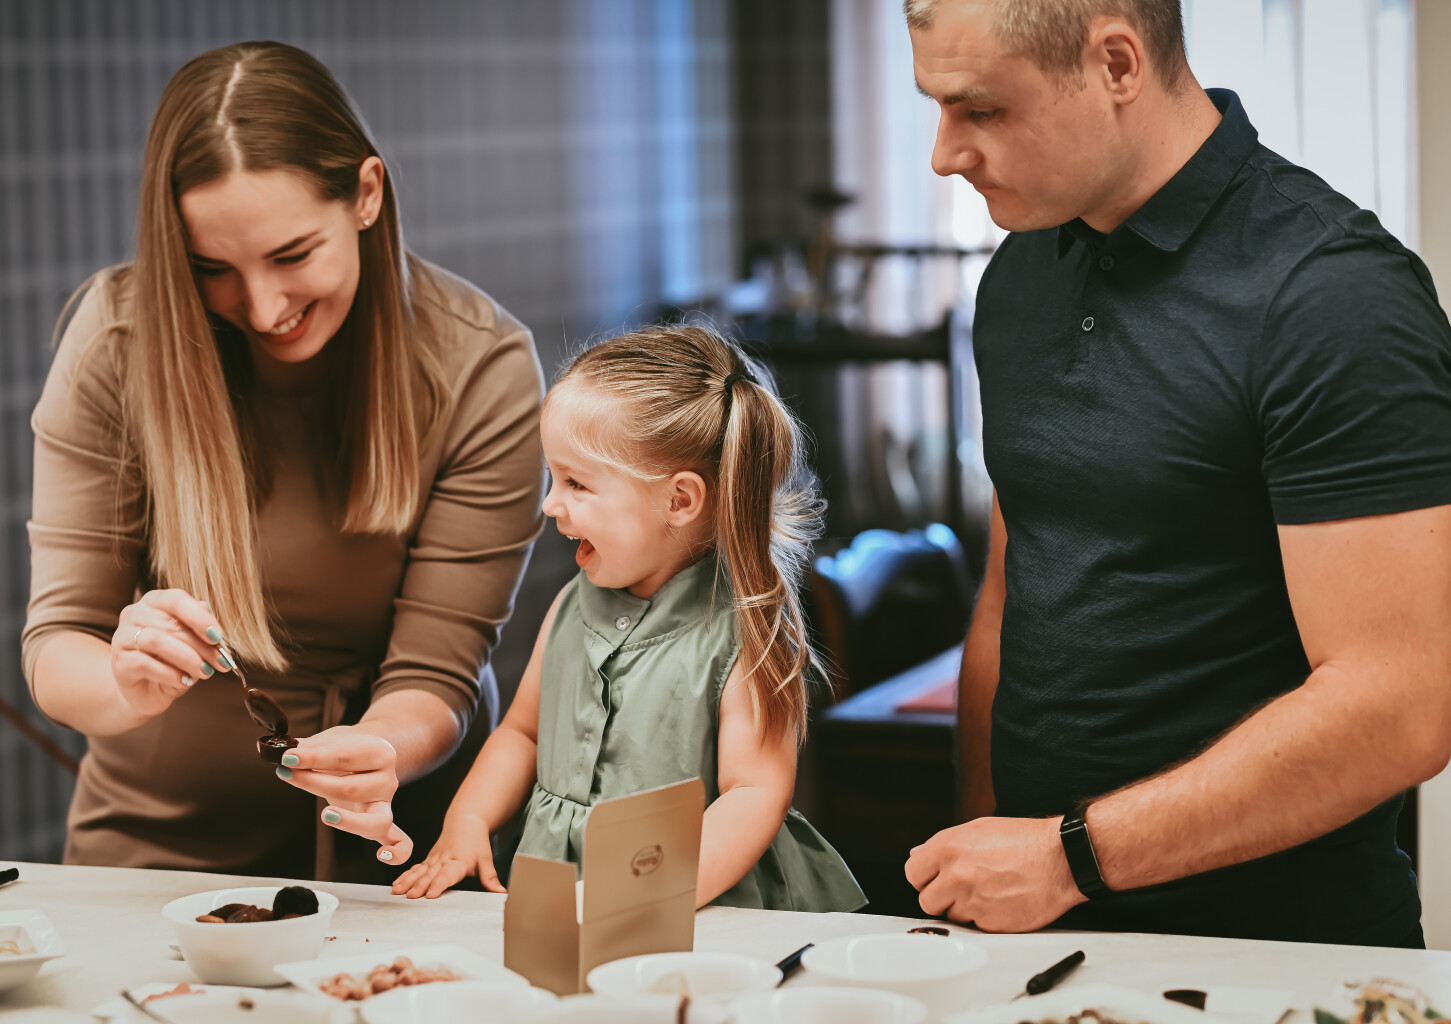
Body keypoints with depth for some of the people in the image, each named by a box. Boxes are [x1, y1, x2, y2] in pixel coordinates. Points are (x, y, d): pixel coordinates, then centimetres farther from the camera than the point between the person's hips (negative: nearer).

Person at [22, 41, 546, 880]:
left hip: (385, 847, -1)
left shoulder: (482, 369, -12)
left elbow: (435, 676, -10)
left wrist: (379, 750, -33)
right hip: (151, 839, 1)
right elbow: (55, 647, -7)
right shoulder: (118, 336, -9)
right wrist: (127, 686, -30)